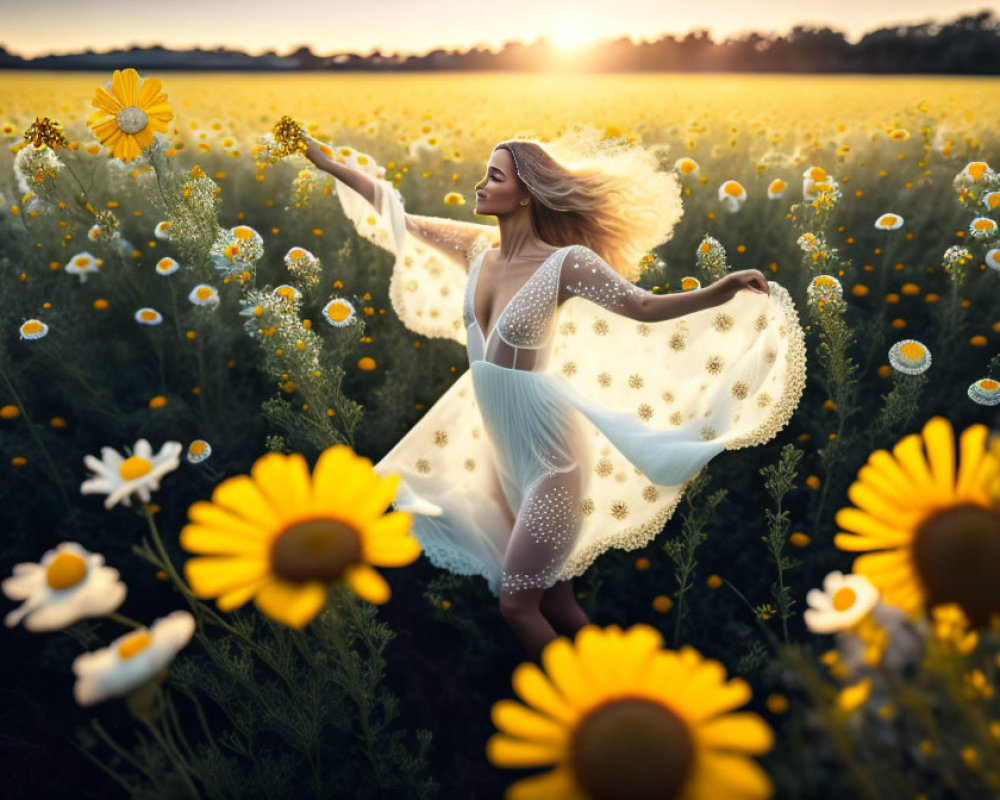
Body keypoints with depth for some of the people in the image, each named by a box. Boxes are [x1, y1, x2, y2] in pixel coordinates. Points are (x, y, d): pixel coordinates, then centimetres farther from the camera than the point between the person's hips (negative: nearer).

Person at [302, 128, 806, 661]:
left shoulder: (566, 263, -14)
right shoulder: (477, 248, 3)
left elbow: (644, 307, -12)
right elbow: (395, 211, 10)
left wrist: (722, 291, -26)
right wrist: (325, 162, 14)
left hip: (548, 457, -6)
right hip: (503, 451, 6)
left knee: (516, 604, -1)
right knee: (554, 602, 16)